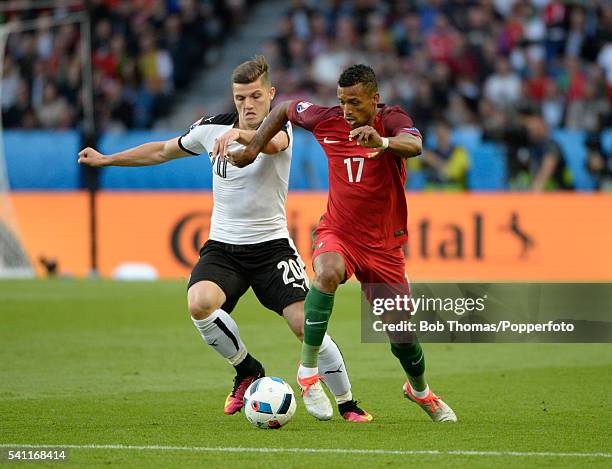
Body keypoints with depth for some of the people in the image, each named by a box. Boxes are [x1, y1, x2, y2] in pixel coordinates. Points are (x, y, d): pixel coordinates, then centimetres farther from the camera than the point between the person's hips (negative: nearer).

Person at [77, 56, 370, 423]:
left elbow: (273, 143, -37)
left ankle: (347, 403, 5)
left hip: (271, 244, -3)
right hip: (222, 246, 3)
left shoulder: (280, 127, -10)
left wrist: (240, 134, -57)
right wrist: (105, 160, 19)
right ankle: (248, 371, -2)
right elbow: (163, 151, 19)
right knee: (200, 304, -28)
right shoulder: (213, 128, 3)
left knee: (304, 324, -17)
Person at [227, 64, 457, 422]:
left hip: (384, 243, 0)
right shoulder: (327, 120, -6)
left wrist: (382, 142, -60)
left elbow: (414, 145, -39)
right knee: (328, 273, -36)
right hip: (338, 233, 1)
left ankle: (420, 390, 38)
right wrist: (253, 149, 9)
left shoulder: (392, 120, -16)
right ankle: (309, 369, -27)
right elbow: (284, 109, 14)